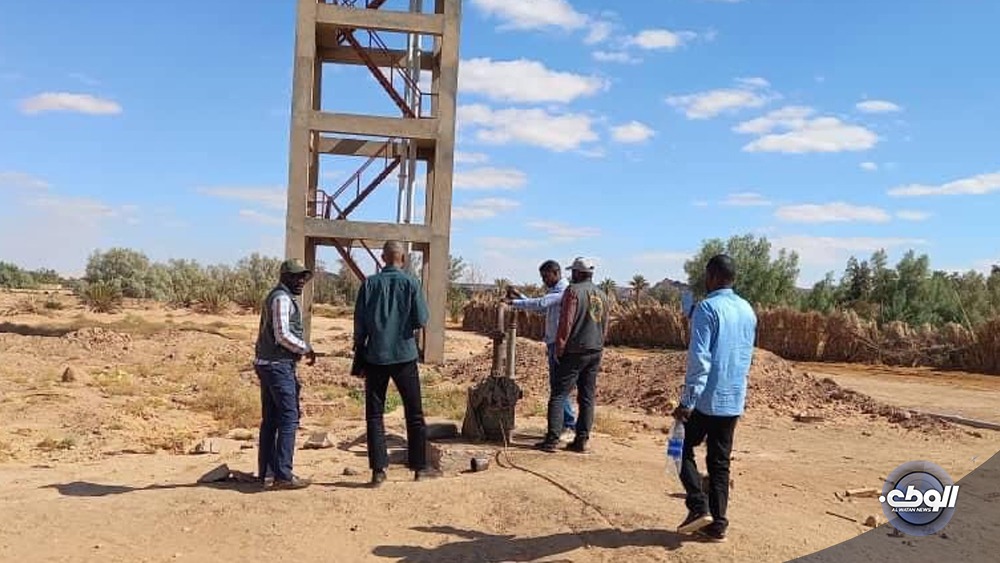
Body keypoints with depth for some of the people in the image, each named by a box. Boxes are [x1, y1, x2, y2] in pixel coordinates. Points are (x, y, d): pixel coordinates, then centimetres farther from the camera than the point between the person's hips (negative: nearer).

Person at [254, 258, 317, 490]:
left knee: (270, 419, 14)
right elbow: (282, 334, -20)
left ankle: (265, 471, 21)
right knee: (289, 419, -8)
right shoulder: (282, 298, -13)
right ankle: (283, 475, -7)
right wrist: (306, 348, -8)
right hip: (278, 365, -11)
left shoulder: (274, 297, 19)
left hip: (266, 364, 11)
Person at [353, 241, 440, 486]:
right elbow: (421, 320, -8)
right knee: (414, 414, 10)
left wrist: (359, 355, 8)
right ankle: (419, 466, 16)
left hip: (375, 357, 1)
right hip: (404, 355, -1)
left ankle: (378, 469, 5)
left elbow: (359, 323, 0)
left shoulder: (370, 283, -1)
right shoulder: (410, 282, -5)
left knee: (374, 415, 8)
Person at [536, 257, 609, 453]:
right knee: (587, 398, 9)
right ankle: (581, 440, 11)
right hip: (595, 352, 7)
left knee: (558, 395, -3)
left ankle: (552, 439, -7)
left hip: (574, 351, -7)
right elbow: (605, 326, 17)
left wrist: (559, 348, -9)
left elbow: (566, 322, -14)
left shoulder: (573, 290, -9)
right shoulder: (602, 295, 13)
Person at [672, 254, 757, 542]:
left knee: (684, 449, 11)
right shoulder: (748, 310, 10)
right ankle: (717, 523, 14)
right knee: (720, 461, 13)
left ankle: (699, 508, 0)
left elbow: (699, 359, -19)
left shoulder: (707, 308, -13)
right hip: (735, 400, 7)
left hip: (707, 398, -6)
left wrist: (687, 402, -17)